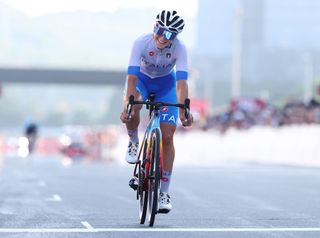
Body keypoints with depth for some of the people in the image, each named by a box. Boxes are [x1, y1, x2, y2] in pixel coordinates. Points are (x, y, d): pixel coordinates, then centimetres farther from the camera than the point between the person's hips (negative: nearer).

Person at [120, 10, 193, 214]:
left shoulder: (179, 48, -30)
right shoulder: (141, 43, -32)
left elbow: (181, 82, -36)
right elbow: (132, 76, -38)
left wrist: (184, 110, -51)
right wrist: (127, 105, -51)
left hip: (166, 85, 1)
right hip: (142, 80, 0)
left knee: (167, 136, -10)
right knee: (132, 108, -36)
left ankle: (164, 192, -2)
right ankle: (134, 143, -4)